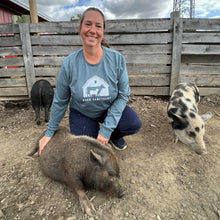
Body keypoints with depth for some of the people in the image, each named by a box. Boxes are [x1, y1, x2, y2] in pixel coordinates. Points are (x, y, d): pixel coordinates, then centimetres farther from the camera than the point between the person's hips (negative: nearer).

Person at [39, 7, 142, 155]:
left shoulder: (117, 59, -16)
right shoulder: (69, 64, -17)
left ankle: (114, 136, 12)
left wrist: (107, 128, -20)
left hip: (109, 110, 1)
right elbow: (60, 101, -6)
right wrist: (49, 133, 2)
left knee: (134, 124, -23)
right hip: (81, 113, 0)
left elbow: (123, 95, -12)